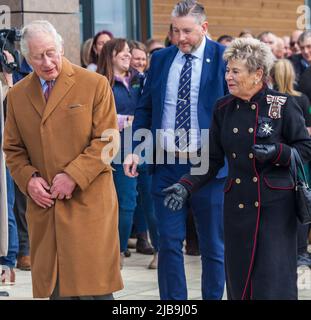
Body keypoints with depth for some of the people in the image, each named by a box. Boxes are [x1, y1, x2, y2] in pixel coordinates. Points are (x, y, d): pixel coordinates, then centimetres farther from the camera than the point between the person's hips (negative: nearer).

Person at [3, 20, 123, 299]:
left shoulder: (95, 85, -1)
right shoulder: (17, 95, 11)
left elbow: (107, 141, -4)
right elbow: (13, 149, 16)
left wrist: (73, 176, -14)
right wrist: (28, 179, -3)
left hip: (88, 202, -4)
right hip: (43, 206, 4)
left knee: (94, 288, -6)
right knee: (56, 289, 3)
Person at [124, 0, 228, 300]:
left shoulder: (223, 58, -4)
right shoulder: (160, 59, 8)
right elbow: (144, 108, 12)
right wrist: (134, 149, 0)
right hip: (166, 164, 3)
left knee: (213, 246, 7)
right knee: (169, 243, 4)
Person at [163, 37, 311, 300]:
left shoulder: (283, 105, -6)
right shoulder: (224, 108, 7)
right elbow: (213, 160, 9)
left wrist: (277, 151, -21)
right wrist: (186, 186, -4)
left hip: (275, 205, -4)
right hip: (237, 206, 4)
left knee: (274, 282, -7)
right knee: (238, 279, 5)